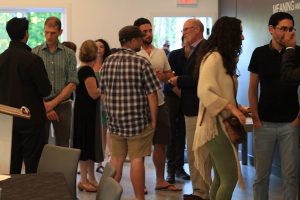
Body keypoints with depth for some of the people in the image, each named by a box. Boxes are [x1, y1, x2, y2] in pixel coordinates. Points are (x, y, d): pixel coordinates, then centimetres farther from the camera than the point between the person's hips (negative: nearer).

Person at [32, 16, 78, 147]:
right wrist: (44, 106, -8)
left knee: (63, 147, 3)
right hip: (40, 105, 0)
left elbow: (72, 84, -1)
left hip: (62, 106, 0)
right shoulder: (35, 53, 3)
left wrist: (52, 104, -10)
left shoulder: (69, 54, 4)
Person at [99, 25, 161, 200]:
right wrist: (153, 120, -4)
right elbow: (152, 94, -11)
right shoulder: (141, 62, -10)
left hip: (115, 121, 5)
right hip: (139, 120, -5)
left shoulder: (108, 61, 4)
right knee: (137, 159, 0)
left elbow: (104, 92, 9)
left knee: (116, 159, 11)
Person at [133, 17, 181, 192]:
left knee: (161, 143, 12)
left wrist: (162, 76, -8)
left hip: (160, 104, 5)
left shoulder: (161, 53, 9)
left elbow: (170, 75, 14)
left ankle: (161, 180, 24)